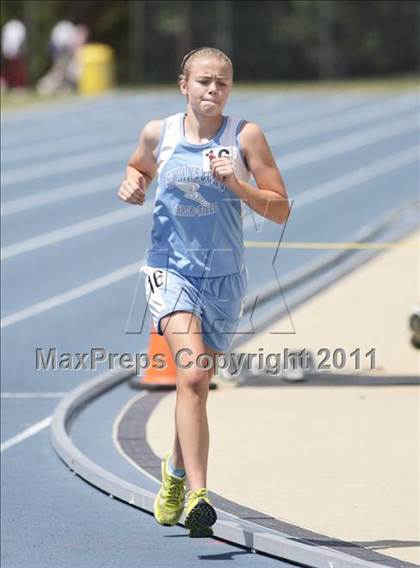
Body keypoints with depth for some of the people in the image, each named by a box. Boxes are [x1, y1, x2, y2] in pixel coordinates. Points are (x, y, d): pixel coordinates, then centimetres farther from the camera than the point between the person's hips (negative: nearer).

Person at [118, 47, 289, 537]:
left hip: (223, 278, 1)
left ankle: (176, 469, 43)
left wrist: (235, 184, -19)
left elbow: (280, 210, -4)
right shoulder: (158, 133, 1)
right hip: (169, 270, -1)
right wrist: (132, 185, 1)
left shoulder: (245, 137, -4)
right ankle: (197, 494, -29)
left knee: (196, 385, 14)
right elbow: (138, 168, 24)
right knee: (191, 374, -22)